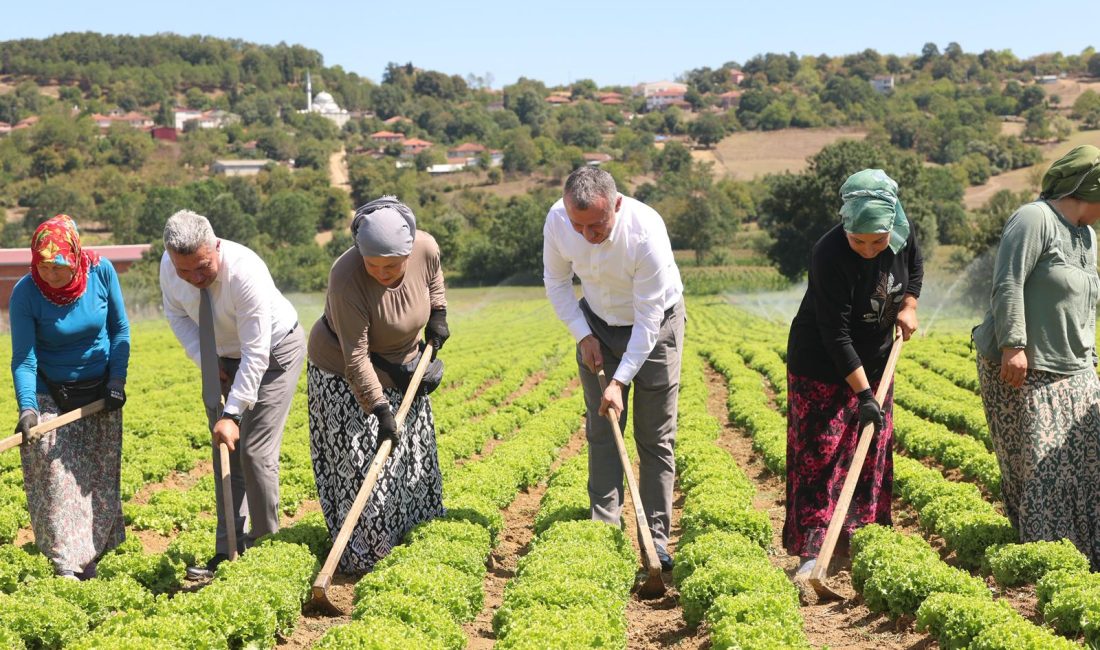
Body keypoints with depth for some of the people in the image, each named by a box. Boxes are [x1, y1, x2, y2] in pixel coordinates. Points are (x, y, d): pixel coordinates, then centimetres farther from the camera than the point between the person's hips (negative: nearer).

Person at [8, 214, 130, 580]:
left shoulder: (101, 271, -13)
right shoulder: (26, 293, -19)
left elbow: (120, 329, 0)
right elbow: (23, 359, -19)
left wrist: (116, 381, -6)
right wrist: (27, 408, -32)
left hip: (99, 391, 3)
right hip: (51, 394, -2)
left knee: (101, 477, 6)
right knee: (53, 471, -14)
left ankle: (90, 560, 20)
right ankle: (66, 566, -11)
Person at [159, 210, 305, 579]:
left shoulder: (245, 272, -36)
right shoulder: (169, 266, -18)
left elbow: (256, 355, -34)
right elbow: (177, 315, 3)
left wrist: (232, 414, -35)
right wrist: (205, 360, -11)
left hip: (274, 352, -6)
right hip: (223, 358, 6)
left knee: (256, 452, -11)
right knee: (225, 454, 4)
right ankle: (228, 553, 8)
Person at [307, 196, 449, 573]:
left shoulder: (426, 249, -22)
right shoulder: (347, 278, -37)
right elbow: (356, 357, -34)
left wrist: (438, 313, 1)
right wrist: (380, 410, -35)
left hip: (401, 368, 6)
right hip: (344, 374, -6)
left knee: (411, 452, 15)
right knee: (359, 464, -8)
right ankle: (361, 557, 1)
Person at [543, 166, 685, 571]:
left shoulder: (646, 231, -36)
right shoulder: (557, 220, -23)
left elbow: (648, 319, -29)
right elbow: (556, 280, -2)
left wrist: (620, 379, -29)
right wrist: (582, 334, -9)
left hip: (654, 325, -3)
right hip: (598, 324, 3)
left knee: (655, 438, 0)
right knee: (601, 431, 1)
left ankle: (656, 537, 7)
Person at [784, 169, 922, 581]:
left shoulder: (900, 236, -12)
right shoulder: (830, 257, -31)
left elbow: (914, 266, 15)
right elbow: (836, 336, -29)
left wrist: (908, 306, -1)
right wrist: (863, 394, -28)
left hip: (874, 362, 7)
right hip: (823, 370, -7)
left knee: (873, 454, 12)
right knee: (821, 457, -8)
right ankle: (812, 553, -8)